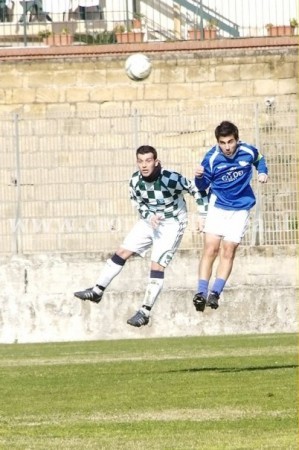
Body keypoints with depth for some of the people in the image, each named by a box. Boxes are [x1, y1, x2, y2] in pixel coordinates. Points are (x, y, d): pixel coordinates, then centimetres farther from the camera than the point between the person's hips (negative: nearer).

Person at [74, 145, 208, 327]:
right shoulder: (136, 180, -12)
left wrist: (204, 216, -15)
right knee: (122, 253, 4)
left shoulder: (171, 179, -29)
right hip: (149, 220, 6)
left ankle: (145, 312, -5)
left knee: (157, 266, -12)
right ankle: (97, 291, 16)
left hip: (172, 223, -6)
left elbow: (197, 190, -15)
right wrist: (149, 216, -15)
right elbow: (139, 203, 5)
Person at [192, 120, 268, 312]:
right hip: (217, 207, -1)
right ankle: (201, 293, -12)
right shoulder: (212, 158, -16)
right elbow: (203, 186, -6)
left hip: (240, 208, 1)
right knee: (210, 249, -10)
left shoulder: (248, 151, -11)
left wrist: (263, 172, -3)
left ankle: (215, 292, -3)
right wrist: (199, 177, -27)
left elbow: (259, 159, 15)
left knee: (228, 252, -3)